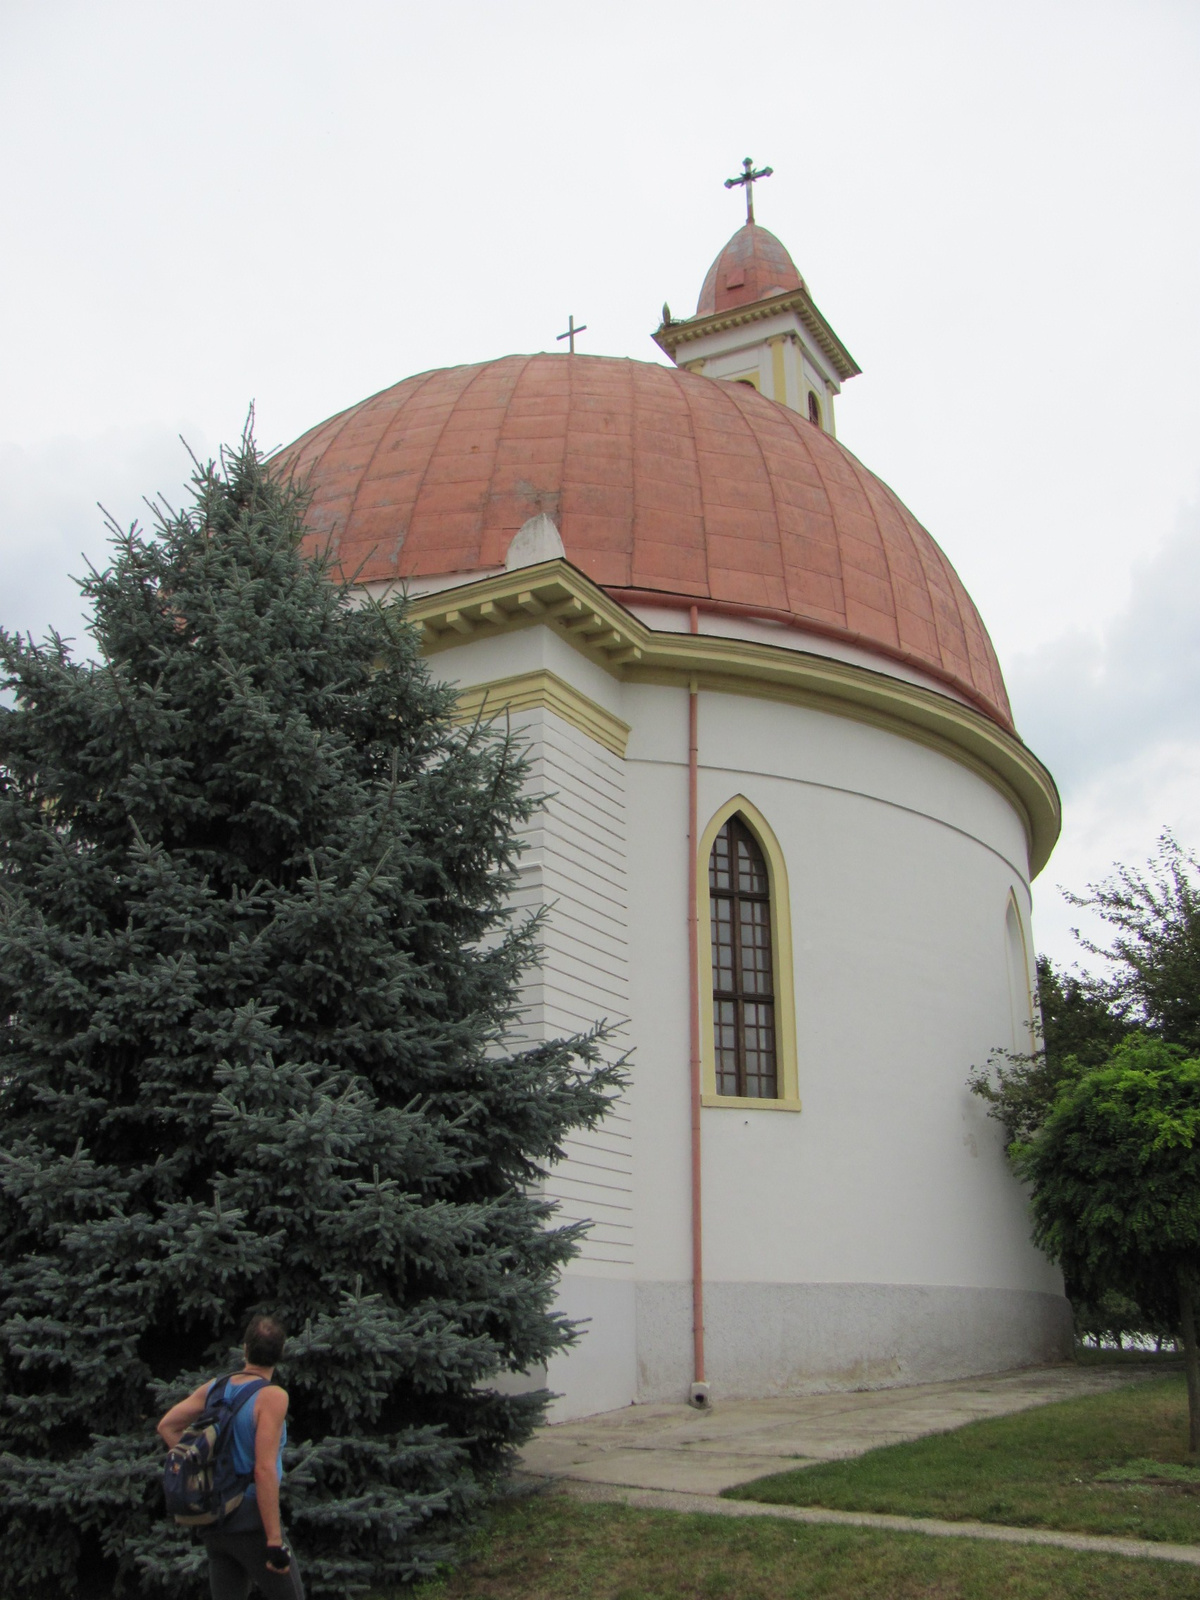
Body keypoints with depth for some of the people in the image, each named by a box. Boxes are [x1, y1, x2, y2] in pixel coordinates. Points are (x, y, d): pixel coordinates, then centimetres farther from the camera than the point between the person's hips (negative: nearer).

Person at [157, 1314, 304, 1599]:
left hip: (215, 1525, 6)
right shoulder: (272, 1396, -16)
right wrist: (275, 1542, -19)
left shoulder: (216, 1387, 4)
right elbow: (265, 1470, -22)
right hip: (253, 1524, -6)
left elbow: (166, 1426, 12)